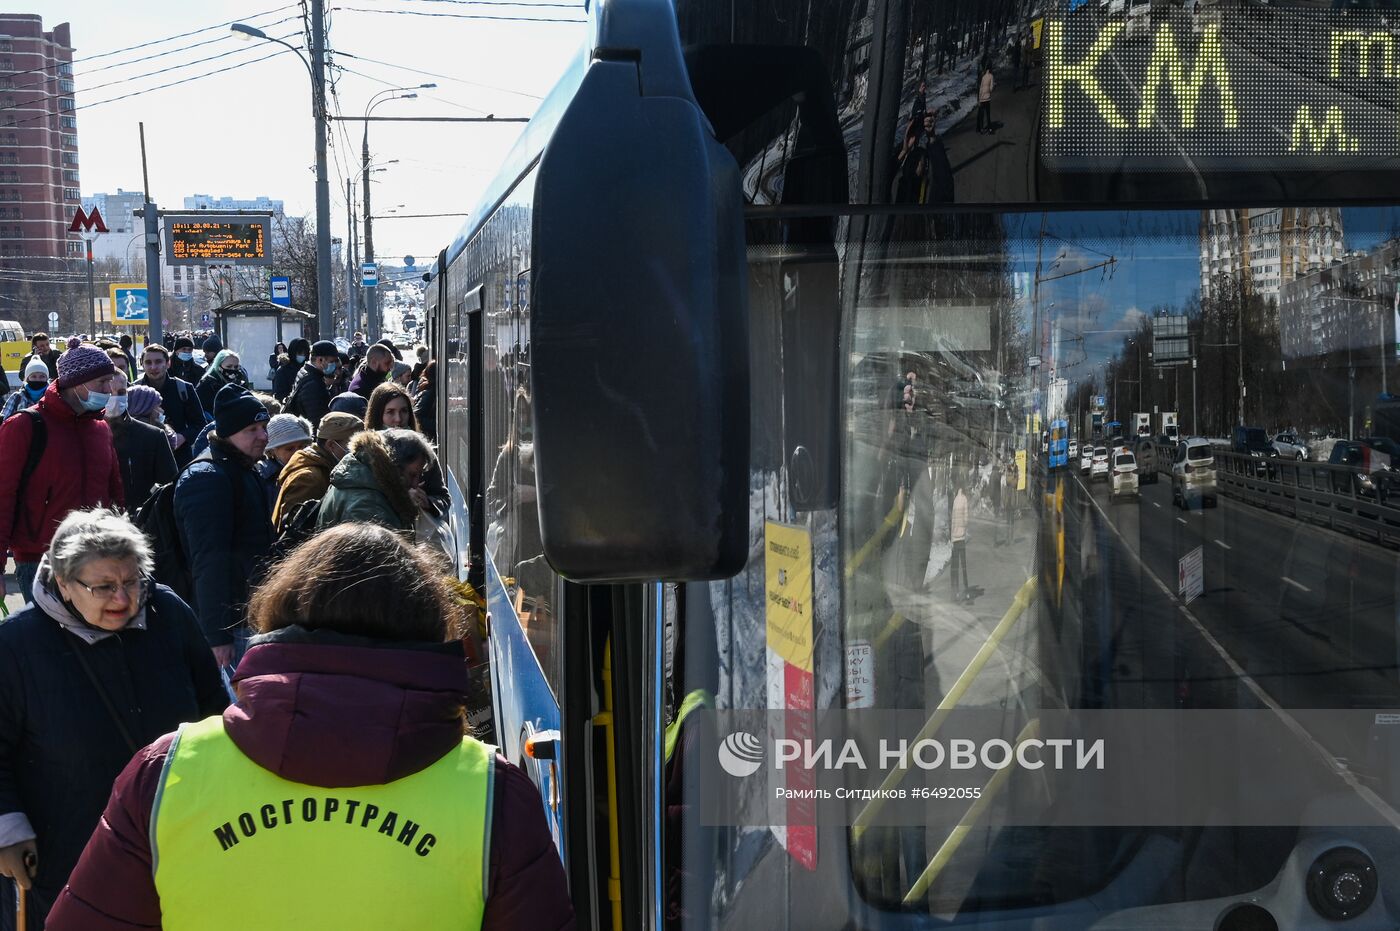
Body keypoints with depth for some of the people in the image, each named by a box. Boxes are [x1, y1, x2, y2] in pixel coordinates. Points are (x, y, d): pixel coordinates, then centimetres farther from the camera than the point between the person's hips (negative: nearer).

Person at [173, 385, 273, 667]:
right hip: (228, 622, -10)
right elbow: (209, 562, -24)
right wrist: (217, 635, -27)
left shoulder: (243, 471, 15)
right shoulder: (207, 477, -17)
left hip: (246, 613, 10)